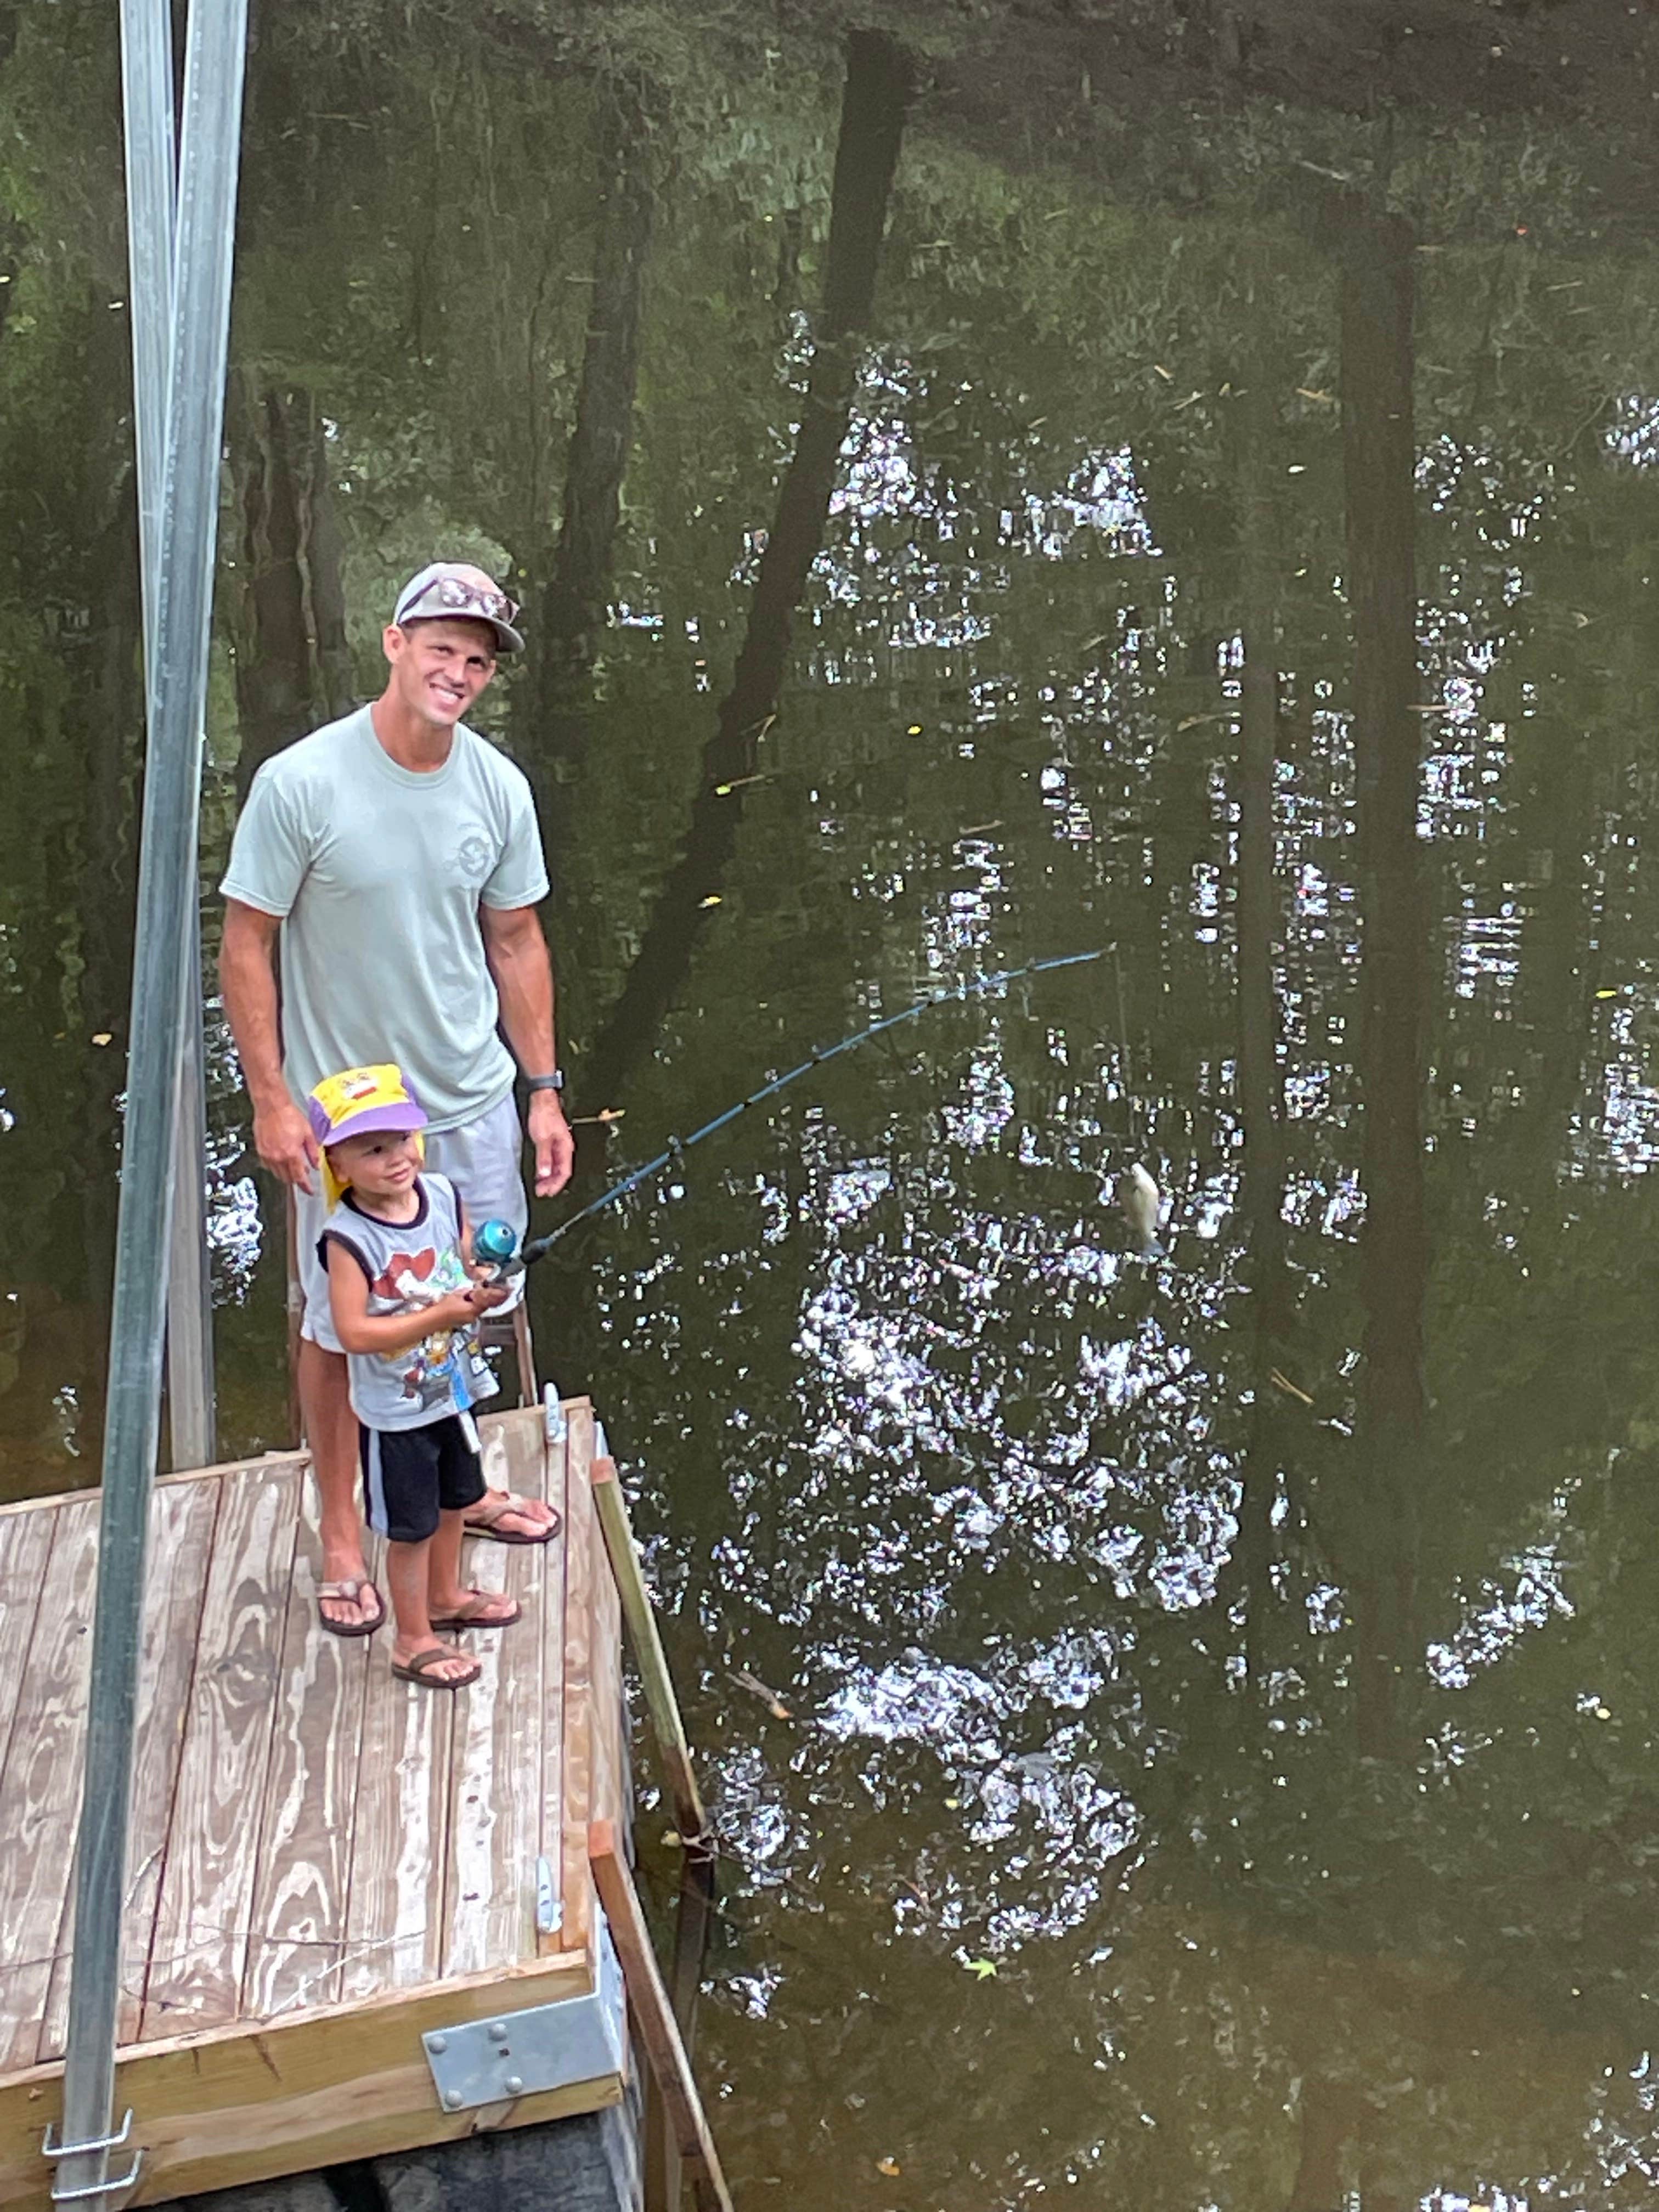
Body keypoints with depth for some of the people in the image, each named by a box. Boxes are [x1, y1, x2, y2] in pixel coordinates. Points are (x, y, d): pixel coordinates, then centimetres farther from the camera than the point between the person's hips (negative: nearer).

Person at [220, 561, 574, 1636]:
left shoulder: (498, 788, -4)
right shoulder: (301, 784, -18)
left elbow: (516, 942, 7)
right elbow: (247, 946, -11)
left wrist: (544, 1087, 6)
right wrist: (272, 1099, -14)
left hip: (473, 1102, 4)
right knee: (342, 1324, 7)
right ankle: (343, 1528, 25)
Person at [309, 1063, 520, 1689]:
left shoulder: (443, 1197, -7)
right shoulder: (348, 1239, -26)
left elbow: (469, 1268, 7)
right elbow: (354, 1332, -29)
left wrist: (484, 1290, -17)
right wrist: (441, 1315, -32)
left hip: (454, 1390, 7)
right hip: (396, 1413, -6)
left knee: (452, 1502, 26)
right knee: (411, 1528, 8)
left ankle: (445, 1596, 50)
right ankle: (413, 1641, 26)